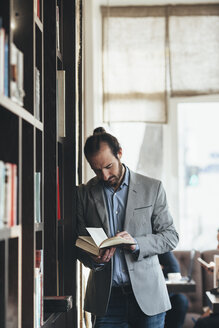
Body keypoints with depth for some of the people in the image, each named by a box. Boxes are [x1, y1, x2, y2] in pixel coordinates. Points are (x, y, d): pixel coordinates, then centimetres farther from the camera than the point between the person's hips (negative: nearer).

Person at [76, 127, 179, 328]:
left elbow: (171, 236, 2)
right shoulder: (84, 194, 5)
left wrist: (137, 244, -16)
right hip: (106, 298, 1)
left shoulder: (152, 188, 2)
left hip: (147, 295, 0)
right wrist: (93, 259, -13)